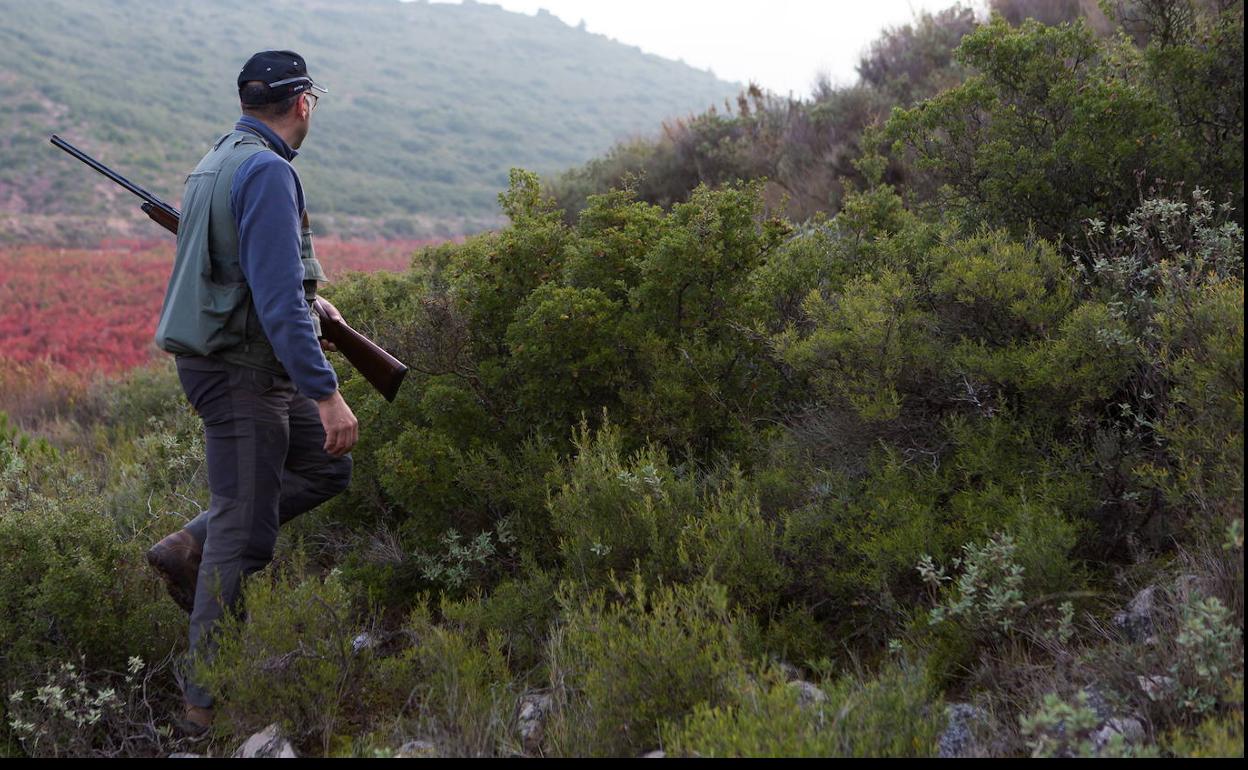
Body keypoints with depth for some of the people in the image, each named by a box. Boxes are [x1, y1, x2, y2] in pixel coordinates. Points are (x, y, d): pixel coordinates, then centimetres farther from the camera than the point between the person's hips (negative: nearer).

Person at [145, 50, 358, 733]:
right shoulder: (268, 172, -18)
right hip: (241, 373, -10)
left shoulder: (219, 160, 14)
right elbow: (279, 300, -25)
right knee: (244, 533, -4)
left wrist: (306, 302, 37)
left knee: (329, 466, 16)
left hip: (235, 363, 10)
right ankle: (209, 700, 4)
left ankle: (189, 548, 10)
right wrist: (326, 392, -26)